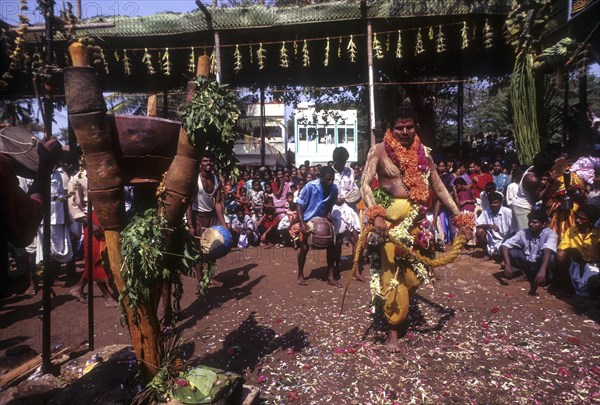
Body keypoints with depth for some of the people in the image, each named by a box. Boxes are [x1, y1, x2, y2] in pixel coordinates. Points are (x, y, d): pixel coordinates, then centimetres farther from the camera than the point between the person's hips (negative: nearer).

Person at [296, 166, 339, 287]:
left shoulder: (334, 189, -12)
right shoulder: (310, 186, -25)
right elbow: (299, 204, -19)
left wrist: (328, 213, -13)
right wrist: (302, 223, -26)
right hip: (308, 220, -4)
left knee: (331, 246, -2)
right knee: (304, 247, -3)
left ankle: (330, 276, 10)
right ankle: (300, 275, 16)